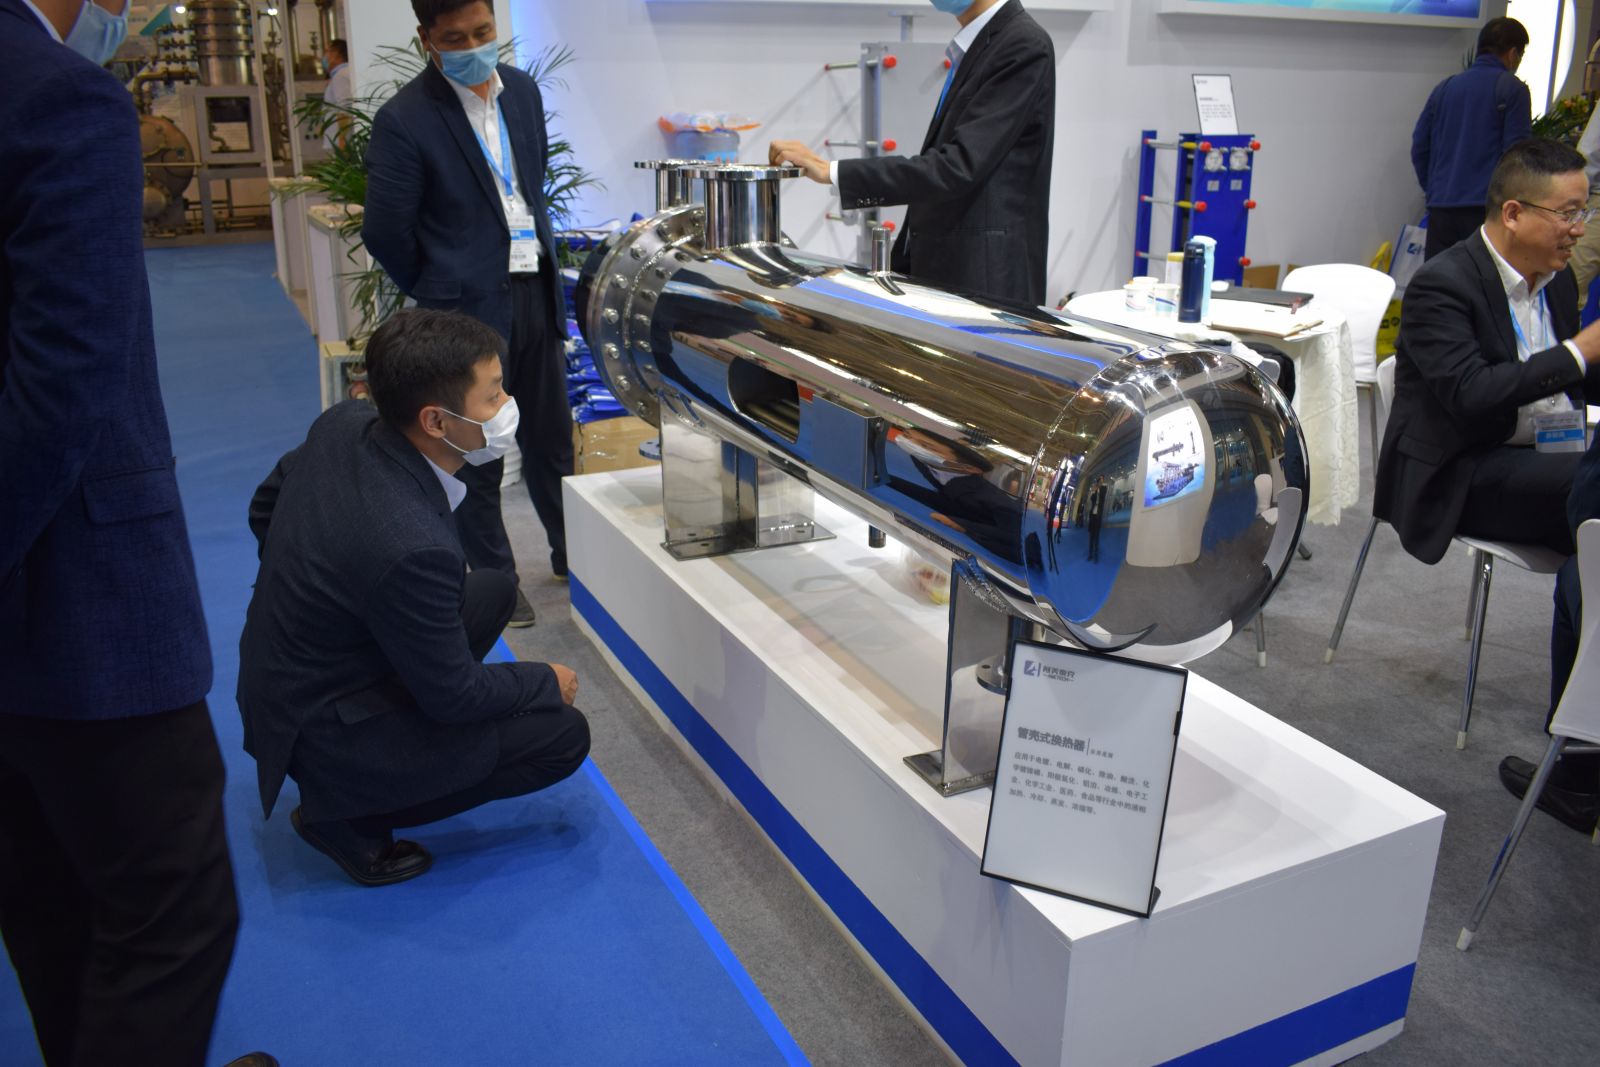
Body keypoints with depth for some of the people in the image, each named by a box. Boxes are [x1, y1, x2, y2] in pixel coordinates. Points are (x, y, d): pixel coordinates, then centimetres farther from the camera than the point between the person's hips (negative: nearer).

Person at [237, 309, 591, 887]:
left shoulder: (344, 423, -11)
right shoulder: (413, 547, -36)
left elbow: (264, 507, 9)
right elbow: (454, 694, -20)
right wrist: (547, 682, -4)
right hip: (321, 736, -8)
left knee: (495, 588, 14)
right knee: (563, 735, -5)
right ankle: (344, 813, 2)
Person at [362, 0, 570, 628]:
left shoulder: (522, 91, 6)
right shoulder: (404, 120, -15)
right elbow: (385, 232, -10)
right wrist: (439, 294, 1)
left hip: (535, 293, 6)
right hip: (469, 309, -6)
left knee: (551, 439, 18)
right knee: (477, 456, 8)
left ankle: (572, 553, 35)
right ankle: (493, 579, 23)